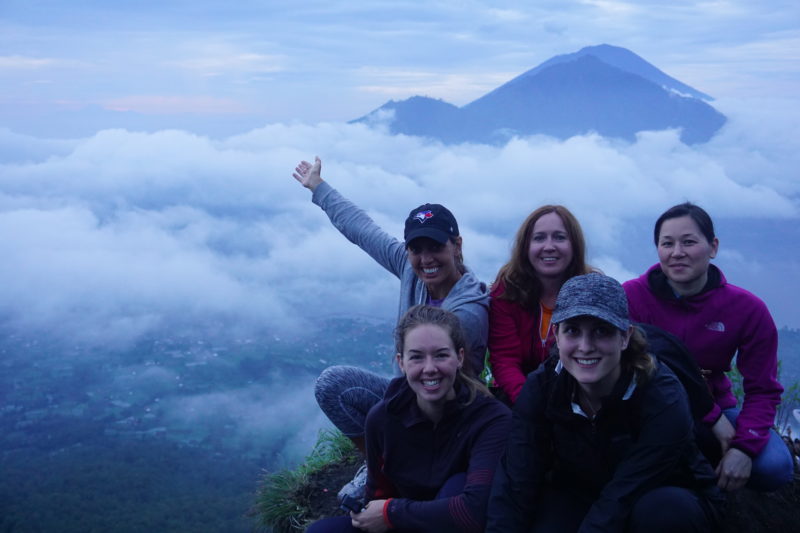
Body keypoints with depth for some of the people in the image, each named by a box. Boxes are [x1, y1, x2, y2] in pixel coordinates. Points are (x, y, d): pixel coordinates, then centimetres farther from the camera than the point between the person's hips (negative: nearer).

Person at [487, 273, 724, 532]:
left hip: (670, 503, -1)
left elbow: (621, 500, -32)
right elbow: (515, 487, -22)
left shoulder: (663, 398, -27)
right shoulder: (540, 386, -16)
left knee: (659, 508, -36)